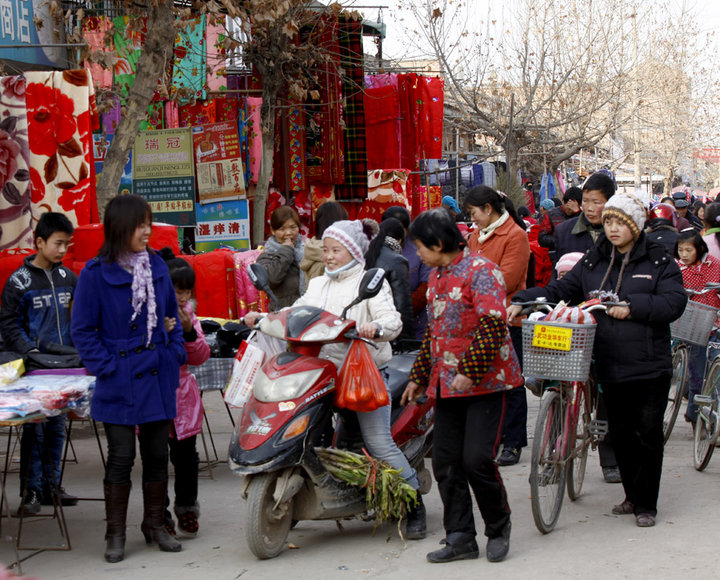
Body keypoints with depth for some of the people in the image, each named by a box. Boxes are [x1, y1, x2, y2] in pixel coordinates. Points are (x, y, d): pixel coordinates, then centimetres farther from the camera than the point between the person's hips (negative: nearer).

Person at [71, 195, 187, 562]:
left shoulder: (157, 266, 5)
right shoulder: (96, 273, -10)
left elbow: (172, 316, 15)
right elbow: (82, 329, -7)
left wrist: (175, 355, 5)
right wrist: (105, 366, -13)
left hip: (158, 376, 5)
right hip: (120, 380, -4)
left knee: (157, 453, 11)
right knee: (121, 456, 0)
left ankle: (155, 525, 24)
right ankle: (116, 534, 11)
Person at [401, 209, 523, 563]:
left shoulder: (480, 270, -11)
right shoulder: (436, 278, 17)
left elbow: (492, 325, -20)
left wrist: (470, 371, -23)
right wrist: (419, 377, 25)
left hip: (484, 382, -8)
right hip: (446, 385, 8)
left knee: (477, 460, -10)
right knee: (446, 464, 4)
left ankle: (498, 529, 11)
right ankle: (460, 538, 12)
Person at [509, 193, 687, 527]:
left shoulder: (659, 262, 0)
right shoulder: (593, 263, 10)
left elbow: (674, 302, -11)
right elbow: (560, 291, 5)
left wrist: (632, 306, -21)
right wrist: (523, 302, -10)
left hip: (650, 367, -4)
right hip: (610, 367, 4)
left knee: (648, 434, -1)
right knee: (621, 434, 10)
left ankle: (646, 505, 8)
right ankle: (632, 496, 25)